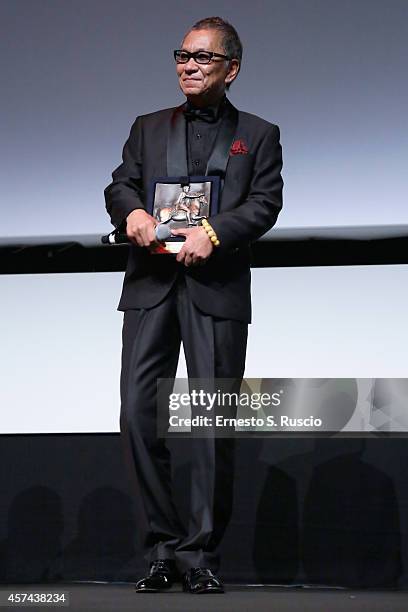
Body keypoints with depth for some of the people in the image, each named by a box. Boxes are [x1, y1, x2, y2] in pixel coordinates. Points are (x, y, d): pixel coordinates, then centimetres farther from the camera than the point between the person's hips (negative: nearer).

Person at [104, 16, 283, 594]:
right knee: (138, 411, -6)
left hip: (218, 286, -2)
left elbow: (266, 202, 1)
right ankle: (164, 547, 4)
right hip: (151, 283, 2)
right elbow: (119, 184, 12)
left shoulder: (258, 135, 13)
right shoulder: (149, 128, 21)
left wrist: (214, 231, -16)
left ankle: (201, 552, 4)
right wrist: (132, 211, -12)